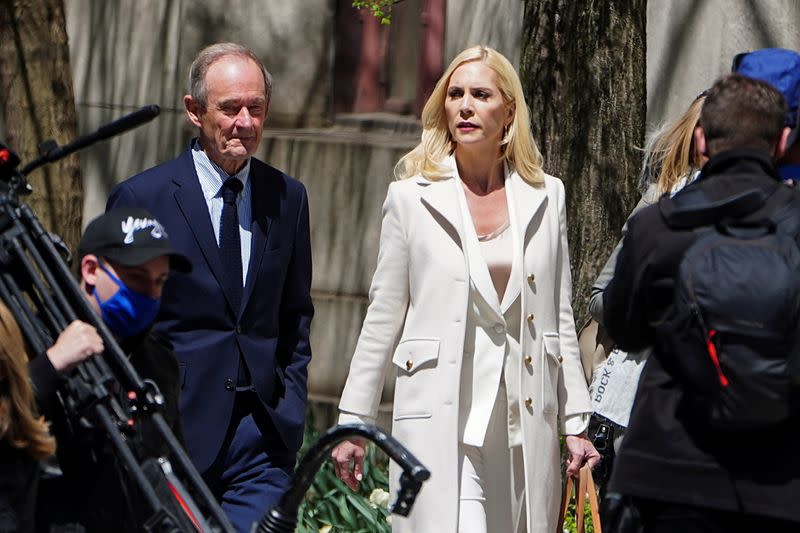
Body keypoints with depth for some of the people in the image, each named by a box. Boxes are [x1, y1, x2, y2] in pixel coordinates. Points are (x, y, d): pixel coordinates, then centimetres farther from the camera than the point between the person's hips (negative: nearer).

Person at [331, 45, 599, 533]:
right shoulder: (412, 197, 3)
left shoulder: (546, 197, 9)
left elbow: (561, 318, 12)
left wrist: (576, 423, 9)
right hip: (440, 417, -3)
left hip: (526, 417, 3)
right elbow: (382, 319, 6)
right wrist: (353, 424, 5)